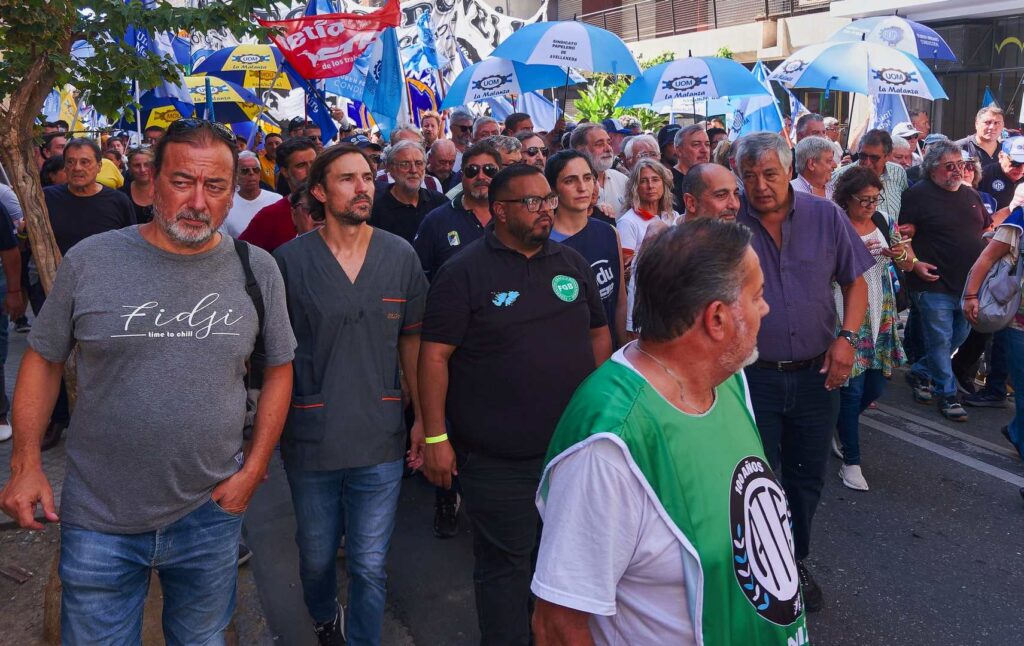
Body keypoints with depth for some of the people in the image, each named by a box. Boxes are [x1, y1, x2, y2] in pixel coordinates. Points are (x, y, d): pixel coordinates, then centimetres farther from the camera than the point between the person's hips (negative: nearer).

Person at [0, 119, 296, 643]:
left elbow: (279, 368, 4)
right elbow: (44, 359, 3)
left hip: (211, 514, 1)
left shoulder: (257, 270, -3)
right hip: (99, 520, 0)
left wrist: (254, 469, -1)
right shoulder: (89, 260, -7)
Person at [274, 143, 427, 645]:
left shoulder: (401, 257, 0)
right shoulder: (289, 260, -5)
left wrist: (423, 418, 5)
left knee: (370, 566, 6)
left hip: (380, 439, 0)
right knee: (316, 557, 20)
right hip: (310, 438, 0)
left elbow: (411, 341, 6)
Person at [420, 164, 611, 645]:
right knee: (504, 564, 9)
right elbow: (434, 355, -11)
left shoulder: (572, 263, 7)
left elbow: (598, 334, 15)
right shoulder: (464, 271, -8)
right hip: (497, 457, -5)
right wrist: (435, 436, -14)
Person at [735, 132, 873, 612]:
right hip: (752, 375, -2)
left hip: (816, 373, 3)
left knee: (807, 477, 17)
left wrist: (847, 338, -8)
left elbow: (855, 281, 6)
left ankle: (796, 560, 39)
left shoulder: (825, 216, -2)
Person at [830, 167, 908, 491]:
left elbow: (908, 263, 13)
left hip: (881, 313, 6)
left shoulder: (884, 221, 6)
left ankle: (838, 426, 38)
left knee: (876, 385, 10)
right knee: (853, 389, -2)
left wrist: (902, 255, -9)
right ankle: (850, 462, 10)